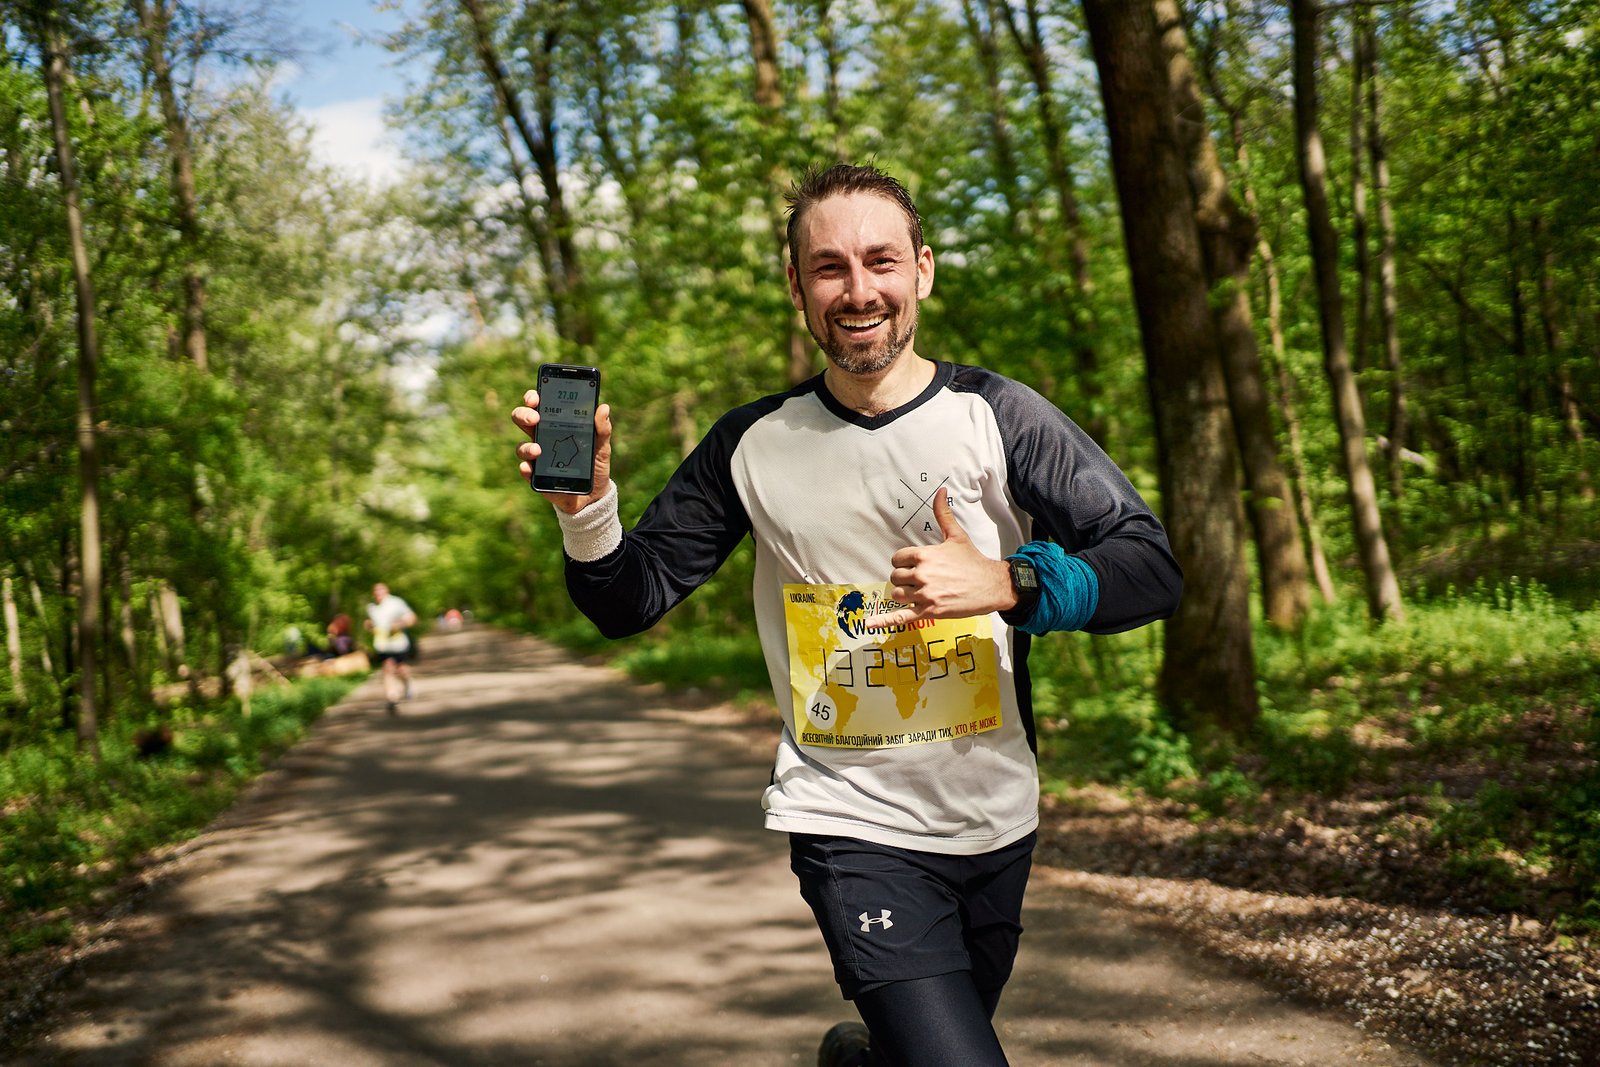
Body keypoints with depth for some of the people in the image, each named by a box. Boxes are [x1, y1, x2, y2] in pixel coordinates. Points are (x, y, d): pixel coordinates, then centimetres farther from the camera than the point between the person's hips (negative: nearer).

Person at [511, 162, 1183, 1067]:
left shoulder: (996, 417, -7)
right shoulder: (754, 447, -3)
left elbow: (1153, 567, -11)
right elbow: (630, 603, 0)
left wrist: (1005, 582, -27)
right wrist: (587, 505, -20)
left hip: (996, 821, 2)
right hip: (853, 826, -2)